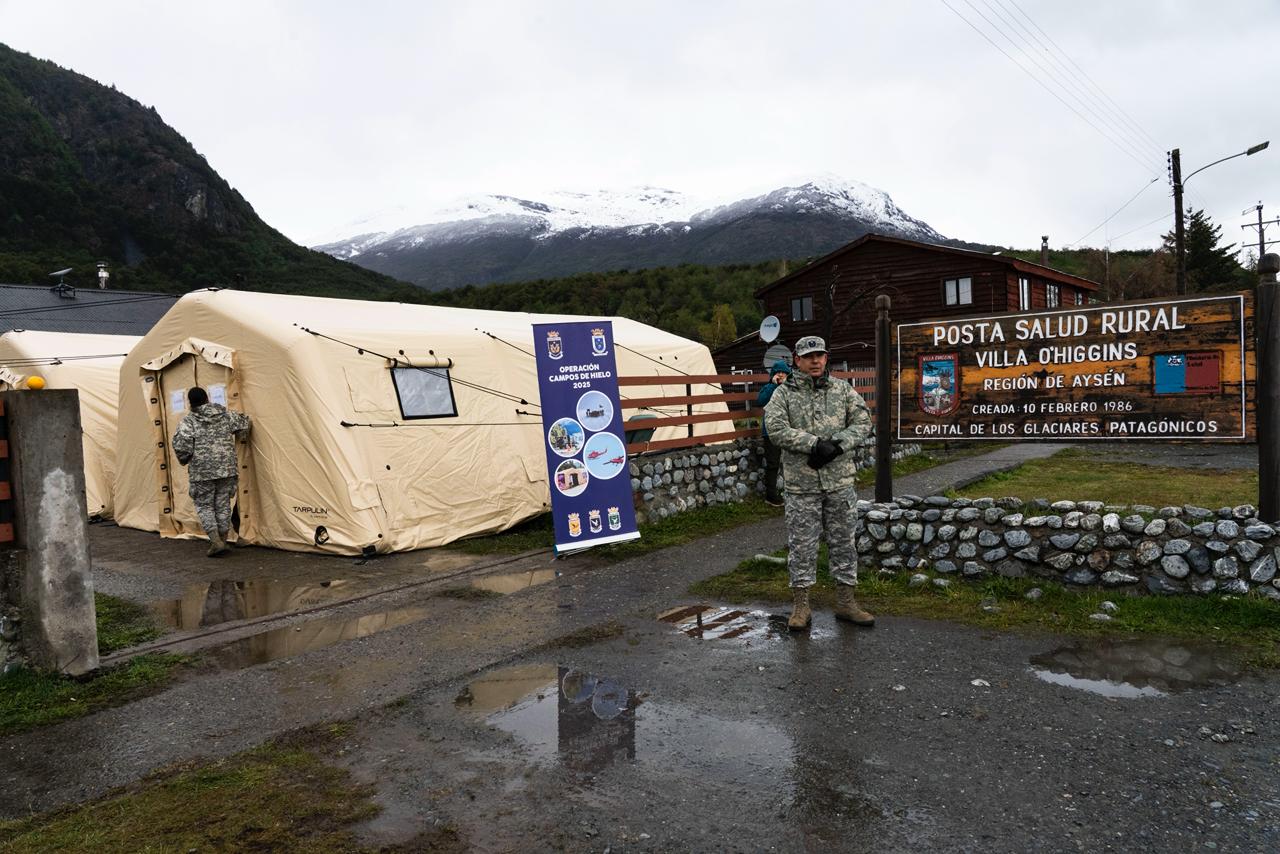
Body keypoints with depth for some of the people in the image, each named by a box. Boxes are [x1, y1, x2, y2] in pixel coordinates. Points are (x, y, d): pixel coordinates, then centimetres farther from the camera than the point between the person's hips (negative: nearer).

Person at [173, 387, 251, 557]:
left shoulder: (188, 421, -5)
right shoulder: (226, 415, 6)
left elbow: (181, 446, -13)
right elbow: (244, 427, 14)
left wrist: (184, 460, 5)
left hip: (202, 472, -3)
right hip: (227, 468, 3)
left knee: (204, 506, 9)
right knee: (223, 505, 13)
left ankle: (216, 541, -4)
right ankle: (222, 541, 19)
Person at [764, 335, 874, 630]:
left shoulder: (842, 390, 7)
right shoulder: (783, 394, 0)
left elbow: (863, 421, 0)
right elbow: (776, 428, -14)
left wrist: (837, 445, -16)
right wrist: (815, 444, -22)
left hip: (840, 481, 3)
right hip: (801, 484, -2)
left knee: (843, 541, 10)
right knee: (802, 544, 3)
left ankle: (846, 602, 21)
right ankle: (801, 605, 15)